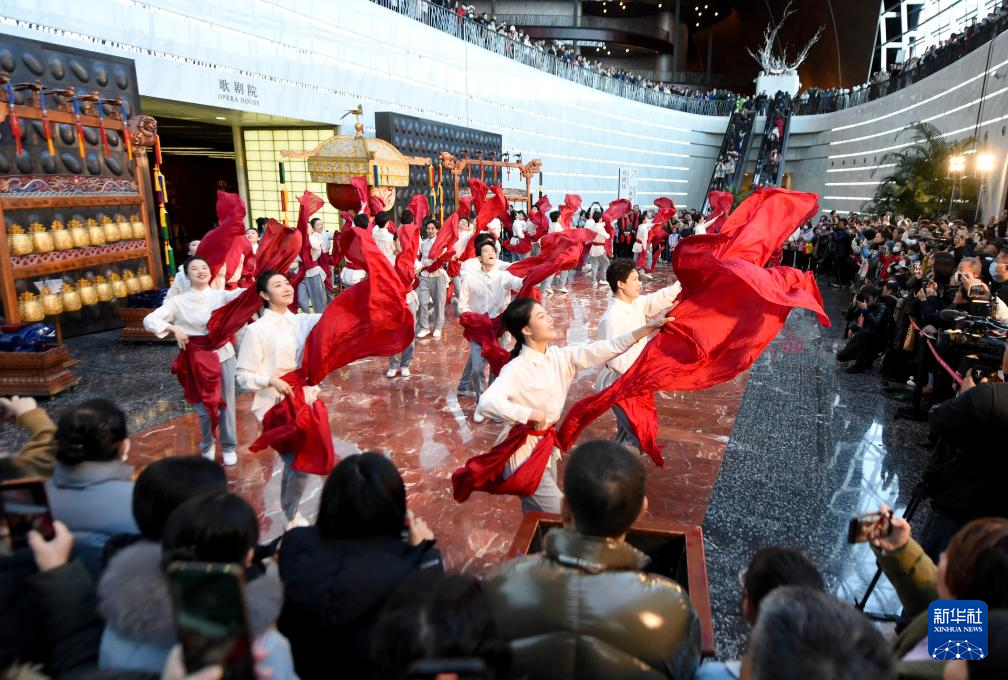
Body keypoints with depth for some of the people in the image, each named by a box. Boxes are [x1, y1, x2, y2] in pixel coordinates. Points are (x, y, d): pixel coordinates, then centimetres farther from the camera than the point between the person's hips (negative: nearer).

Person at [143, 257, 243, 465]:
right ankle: (207, 446, 35)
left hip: (223, 354, 0)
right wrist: (174, 328, -21)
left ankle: (229, 446, 27)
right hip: (198, 358, 0)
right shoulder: (179, 301, -3)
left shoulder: (221, 295, -3)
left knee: (226, 403, 9)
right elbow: (149, 320, -6)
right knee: (205, 407, 9)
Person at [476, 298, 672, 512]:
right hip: (524, 454, -7)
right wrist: (532, 415, -33)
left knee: (538, 519, 22)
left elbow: (602, 350, -5)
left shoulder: (558, 357, -2)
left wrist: (646, 328, -10)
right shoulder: (516, 369, -24)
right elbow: (487, 402, -40)